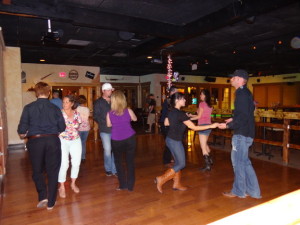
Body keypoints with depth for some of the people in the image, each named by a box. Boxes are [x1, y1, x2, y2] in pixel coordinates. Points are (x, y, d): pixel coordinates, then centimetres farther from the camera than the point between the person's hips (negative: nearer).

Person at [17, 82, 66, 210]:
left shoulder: (28, 108, -4)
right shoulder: (55, 108, -1)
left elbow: (22, 130, -6)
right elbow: (62, 128, 1)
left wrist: (23, 134, 16)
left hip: (35, 141, 0)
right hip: (52, 141, 1)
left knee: (37, 171, 19)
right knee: (52, 172, 11)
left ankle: (43, 196, 8)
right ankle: (50, 202, 18)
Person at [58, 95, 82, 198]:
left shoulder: (77, 114, 3)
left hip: (75, 140, 3)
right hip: (63, 140, -3)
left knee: (76, 162, 6)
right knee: (64, 164, -8)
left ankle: (73, 183, 27)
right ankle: (62, 187, 10)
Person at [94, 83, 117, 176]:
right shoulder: (98, 102, 2)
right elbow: (96, 116, -4)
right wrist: (106, 123, -14)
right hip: (105, 130, -3)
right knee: (107, 150, 0)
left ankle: (114, 169, 16)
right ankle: (108, 169, 19)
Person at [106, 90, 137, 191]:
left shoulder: (109, 113, -7)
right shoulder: (128, 111, -8)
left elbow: (109, 125, 9)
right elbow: (134, 119, 11)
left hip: (116, 141, 0)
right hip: (129, 138, 0)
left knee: (118, 162, 17)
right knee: (130, 161, 11)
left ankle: (122, 185, 19)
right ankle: (130, 185, 16)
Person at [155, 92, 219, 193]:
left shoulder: (171, 111, 3)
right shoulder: (181, 114, -22)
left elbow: (166, 123, 20)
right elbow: (194, 127, -20)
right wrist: (211, 126, -15)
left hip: (170, 139, 9)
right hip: (175, 141, -9)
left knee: (178, 162, 17)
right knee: (181, 164, 4)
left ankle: (177, 184, 26)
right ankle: (161, 179, 4)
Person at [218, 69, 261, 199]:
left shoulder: (242, 94, -16)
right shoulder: (245, 92, 15)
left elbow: (243, 116, -22)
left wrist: (228, 126, -16)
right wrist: (233, 119, 19)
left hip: (242, 134, -10)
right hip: (246, 133, 10)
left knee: (238, 161, 3)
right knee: (244, 162, 17)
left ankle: (238, 191, 18)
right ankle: (253, 191, 26)